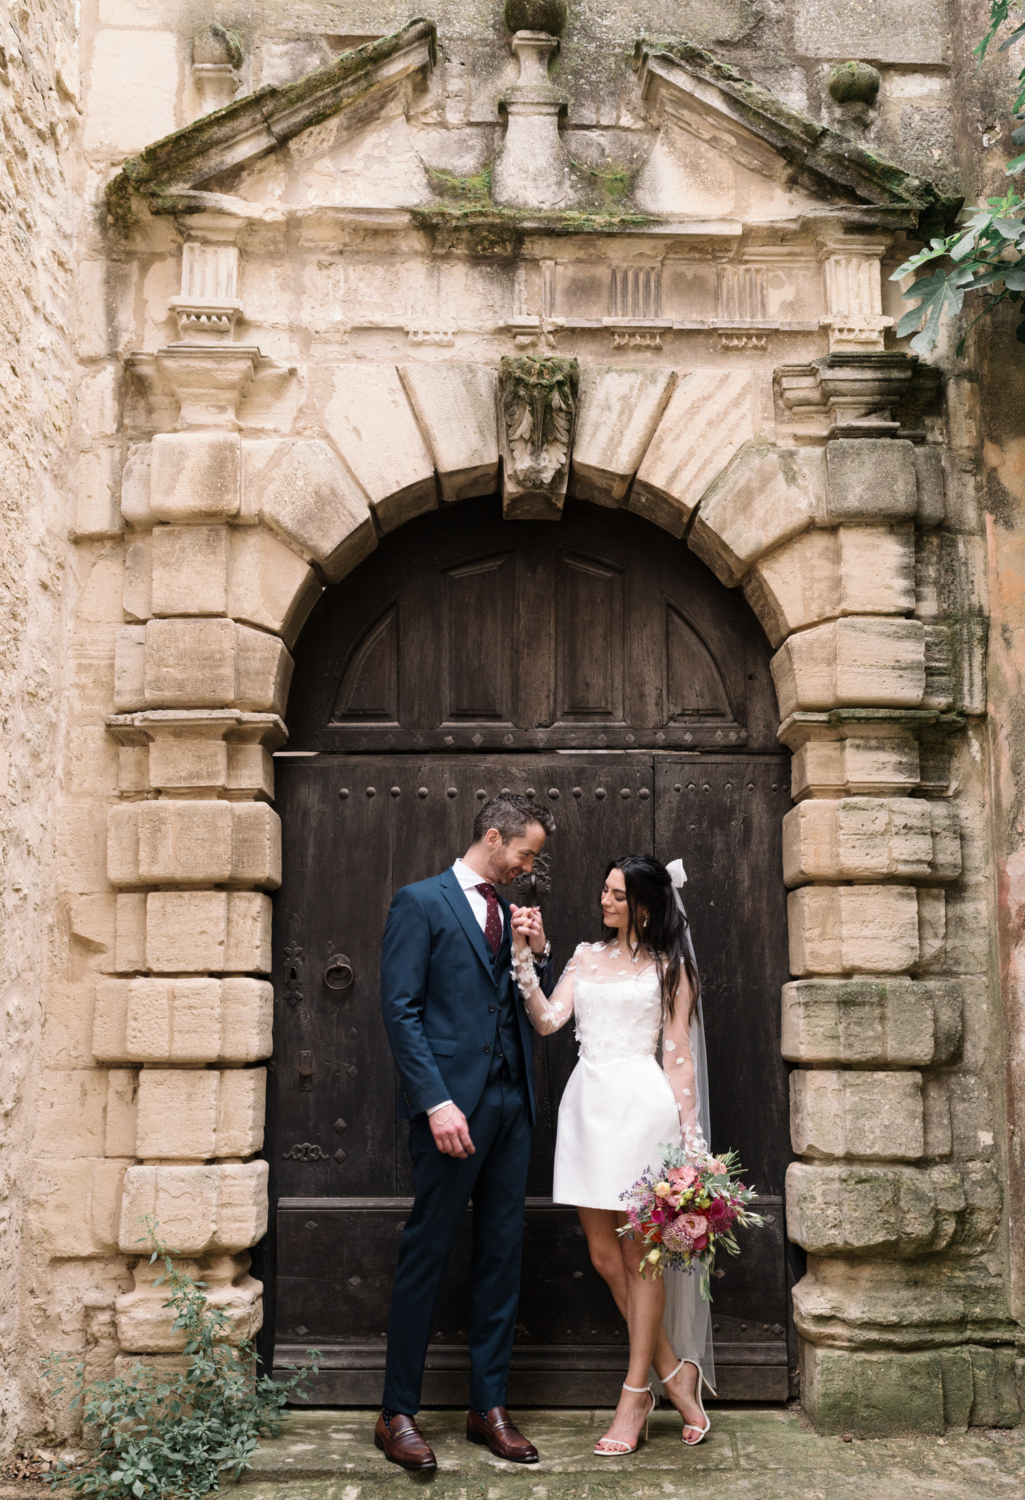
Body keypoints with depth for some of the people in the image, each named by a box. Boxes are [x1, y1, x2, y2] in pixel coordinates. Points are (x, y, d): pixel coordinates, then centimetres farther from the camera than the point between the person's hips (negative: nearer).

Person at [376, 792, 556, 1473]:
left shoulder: (512, 914, 16)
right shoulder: (420, 902, -4)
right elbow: (401, 1009, -11)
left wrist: (537, 954, 1)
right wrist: (437, 1101, -17)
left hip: (511, 1103, 7)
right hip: (454, 1101, -7)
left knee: (503, 1253, 10)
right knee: (426, 1256, 0)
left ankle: (489, 1406, 21)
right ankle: (399, 1414, 11)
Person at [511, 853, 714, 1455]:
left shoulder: (669, 965, 5)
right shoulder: (586, 956, 16)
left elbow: (678, 1053, 2)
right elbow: (547, 1020, 5)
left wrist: (690, 1134, -4)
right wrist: (524, 958, -4)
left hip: (640, 1101, -5)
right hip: (587, 1100, 5)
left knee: (639, 1253, 1)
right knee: (605, 1254, 6)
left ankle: (635, 1397, 11)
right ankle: (674, 1370, 22)